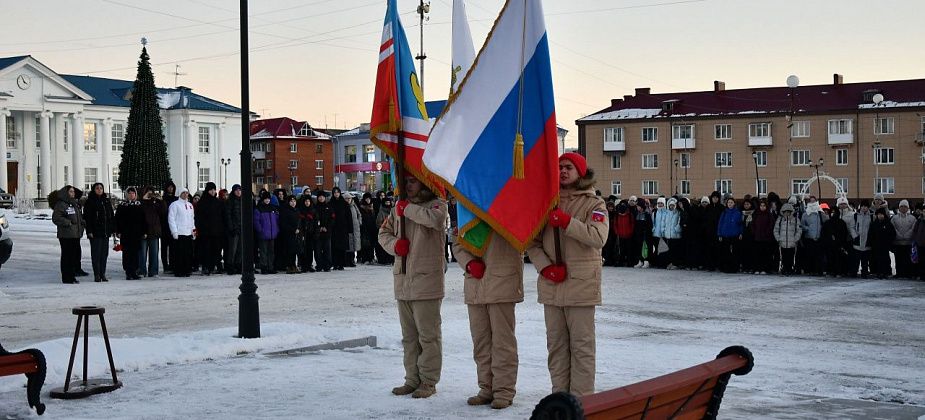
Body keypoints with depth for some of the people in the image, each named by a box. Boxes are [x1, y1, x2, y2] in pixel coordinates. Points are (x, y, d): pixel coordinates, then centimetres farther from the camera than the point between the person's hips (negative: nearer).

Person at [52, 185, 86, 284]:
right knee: (67, 256, -6)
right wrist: (68, 223, -19)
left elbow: (80, 217, 30)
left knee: (76, 254, 9)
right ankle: (67, 278, -3)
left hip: (76, 235, 9)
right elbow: (56, 218, -16)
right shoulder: (61, 204, -8)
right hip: (66, 235, -9)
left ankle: (72, 276, 18)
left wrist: (82, 223, 13)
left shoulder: (75, 204, 19)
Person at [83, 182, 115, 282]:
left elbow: (112, 216, 17)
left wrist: (112, 229, 10)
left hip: (106, 232, 5)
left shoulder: (107, 201, 14)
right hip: (95, 232, -5)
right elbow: (87, 217, -6)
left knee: (104, 254, 7)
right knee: (96, 254, -3)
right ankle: (97, 275, 0)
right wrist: (89, 231, -13)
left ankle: (103, 274, 12)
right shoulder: (90, 202, -2)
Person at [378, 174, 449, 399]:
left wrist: (408, 209, -15)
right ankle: (412, 379, 21)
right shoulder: (399, 207, 16)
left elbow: (436, 219, -27)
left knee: (428, 334, -3)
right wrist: (394, 244, 0)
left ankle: (428, 381, 5)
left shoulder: (437, 205, -4)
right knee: (409, 335, 13)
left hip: (426, 280, -7)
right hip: (403, 279, 7)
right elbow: (384, 232, 23)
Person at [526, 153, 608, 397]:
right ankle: (560, 394, 18)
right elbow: (532, 242, 8)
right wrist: (546, 267, -8)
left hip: (581, 285, -4)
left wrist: (566, 221, -23)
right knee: (556, 343, 10)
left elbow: (598, 237, -17)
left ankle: (581, 398, 0)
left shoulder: (593, 204, 0)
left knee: (581, 344, -3)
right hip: (551, 285, 4)